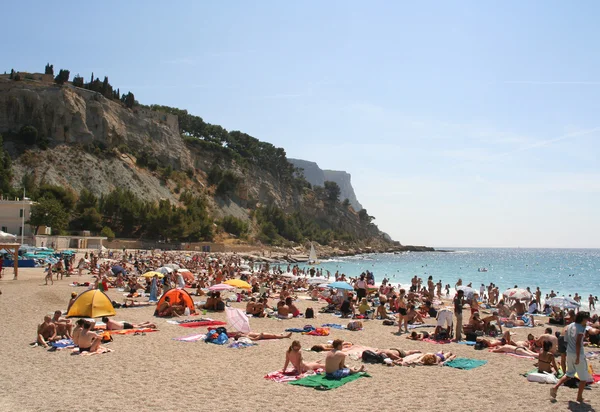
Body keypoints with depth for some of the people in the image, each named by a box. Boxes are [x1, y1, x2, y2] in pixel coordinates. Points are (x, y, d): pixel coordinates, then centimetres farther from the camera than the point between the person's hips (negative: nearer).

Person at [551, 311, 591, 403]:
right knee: (584, 378, 8)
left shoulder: (570, 326, 8)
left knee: (569, 374, 21)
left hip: (569, 353, 8)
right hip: (578, 354, -8)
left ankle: (555, 387, 9)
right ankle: (579, 397, 13)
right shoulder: (581, 328, -16)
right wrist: (578, 357, -20)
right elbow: (578, 343, -21)